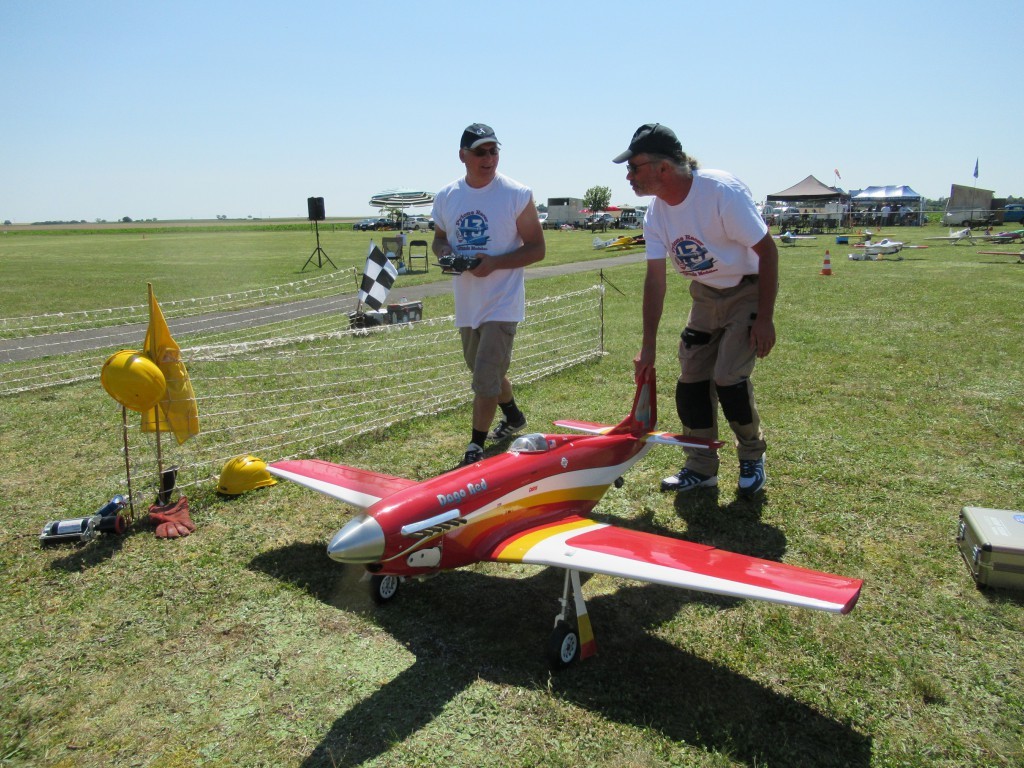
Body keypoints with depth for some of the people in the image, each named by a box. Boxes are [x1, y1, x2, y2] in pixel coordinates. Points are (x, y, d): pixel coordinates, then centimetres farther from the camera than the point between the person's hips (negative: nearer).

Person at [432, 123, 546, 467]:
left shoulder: (517, 194, -10)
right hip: (467, 303, 6)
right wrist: (444, 251, -7)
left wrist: (494, 263, -22)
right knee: (486, 371, 21)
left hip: (502, 302, -6)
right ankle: (513, 416, 45)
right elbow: (439, 238, 18)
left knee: (486, 378, -9)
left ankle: (475, 448, 3)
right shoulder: (446, 196, 4)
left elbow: (536, 248, -8)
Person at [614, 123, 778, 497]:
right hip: (706, 295, 6)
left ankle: (752, 458, 12)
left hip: (749, 291, -6)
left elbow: (767, 251, -21)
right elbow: (655, 280, -2)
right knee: (690, 381, 2)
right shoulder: (656, 214, -7)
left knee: (728, 378, -15)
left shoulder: (722, 191, -27)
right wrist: (648, 346, -2)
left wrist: (764, 319, -21)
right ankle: (701, 468, 19)